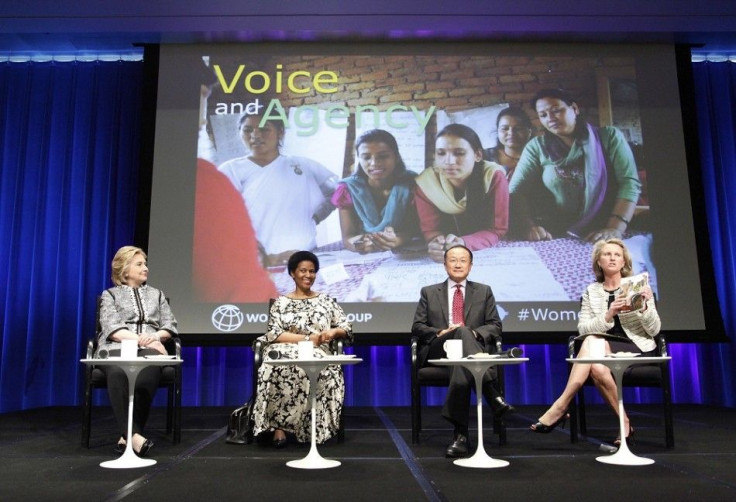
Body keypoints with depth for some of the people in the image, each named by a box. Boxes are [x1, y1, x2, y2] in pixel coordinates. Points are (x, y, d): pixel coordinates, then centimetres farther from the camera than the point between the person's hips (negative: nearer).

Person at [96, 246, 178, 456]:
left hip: (149, 349, 1)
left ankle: (127, 435, -33)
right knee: (118, 374, -39)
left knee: (148, 374, -37)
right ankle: (133, 434, -41)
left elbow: (170, 327, 15)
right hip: (117, 348, -1)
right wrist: (140, 339, -16)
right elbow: (112, 329, -1)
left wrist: (154, 337, -8)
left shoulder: (156, 294, 25)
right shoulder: (110, 295, 16)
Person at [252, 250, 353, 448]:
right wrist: (308, 339, -13)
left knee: (325, 372, -38)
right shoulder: (281, 302, 13)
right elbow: (274, 333, -2)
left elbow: (346, 328, 10)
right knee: (279, 366, -39)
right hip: (286, 352, 0)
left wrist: (334, 331, -14)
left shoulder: (326, 301, 16)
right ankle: (278, 425, -30)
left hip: (317, 355, 1)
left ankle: (314, 427, -24)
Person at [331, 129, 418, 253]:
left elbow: (415, 228, -12)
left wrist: (398, 240, -36)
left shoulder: (411, 183, -6)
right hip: (364, 257, 2)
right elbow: (347, 237, -10)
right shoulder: (349, 189, -4)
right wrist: (358, 243, -35)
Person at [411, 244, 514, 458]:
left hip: (473, 349, 1)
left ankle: (460, 434, -41)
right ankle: (494, 396, -45)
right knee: (462, 332, -37)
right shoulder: (429, 292, 20)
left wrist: (475, 334, -10)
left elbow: (495, 326, 12)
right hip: (438, 352, -1)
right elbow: (417, 327, 12)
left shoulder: (484, 291, 21)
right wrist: (440, 333, -9)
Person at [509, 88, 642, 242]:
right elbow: (517, 190, -1)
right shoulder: (536, 147, 8)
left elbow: (629, 182, -1)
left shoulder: (609, 137, 8)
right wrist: (528, 226, -20)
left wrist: (615, 229, -15)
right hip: (554, 240, 1)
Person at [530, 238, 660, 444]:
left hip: (638, 349, -2)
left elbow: (654, 329, -3)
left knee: (594, 342, -33)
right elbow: (583, 328, -6)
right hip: (603, 350, 3)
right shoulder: (591, 292, 8)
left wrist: (645, 307, -22)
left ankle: (561, 407, -28)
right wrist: (608, 315, -23)